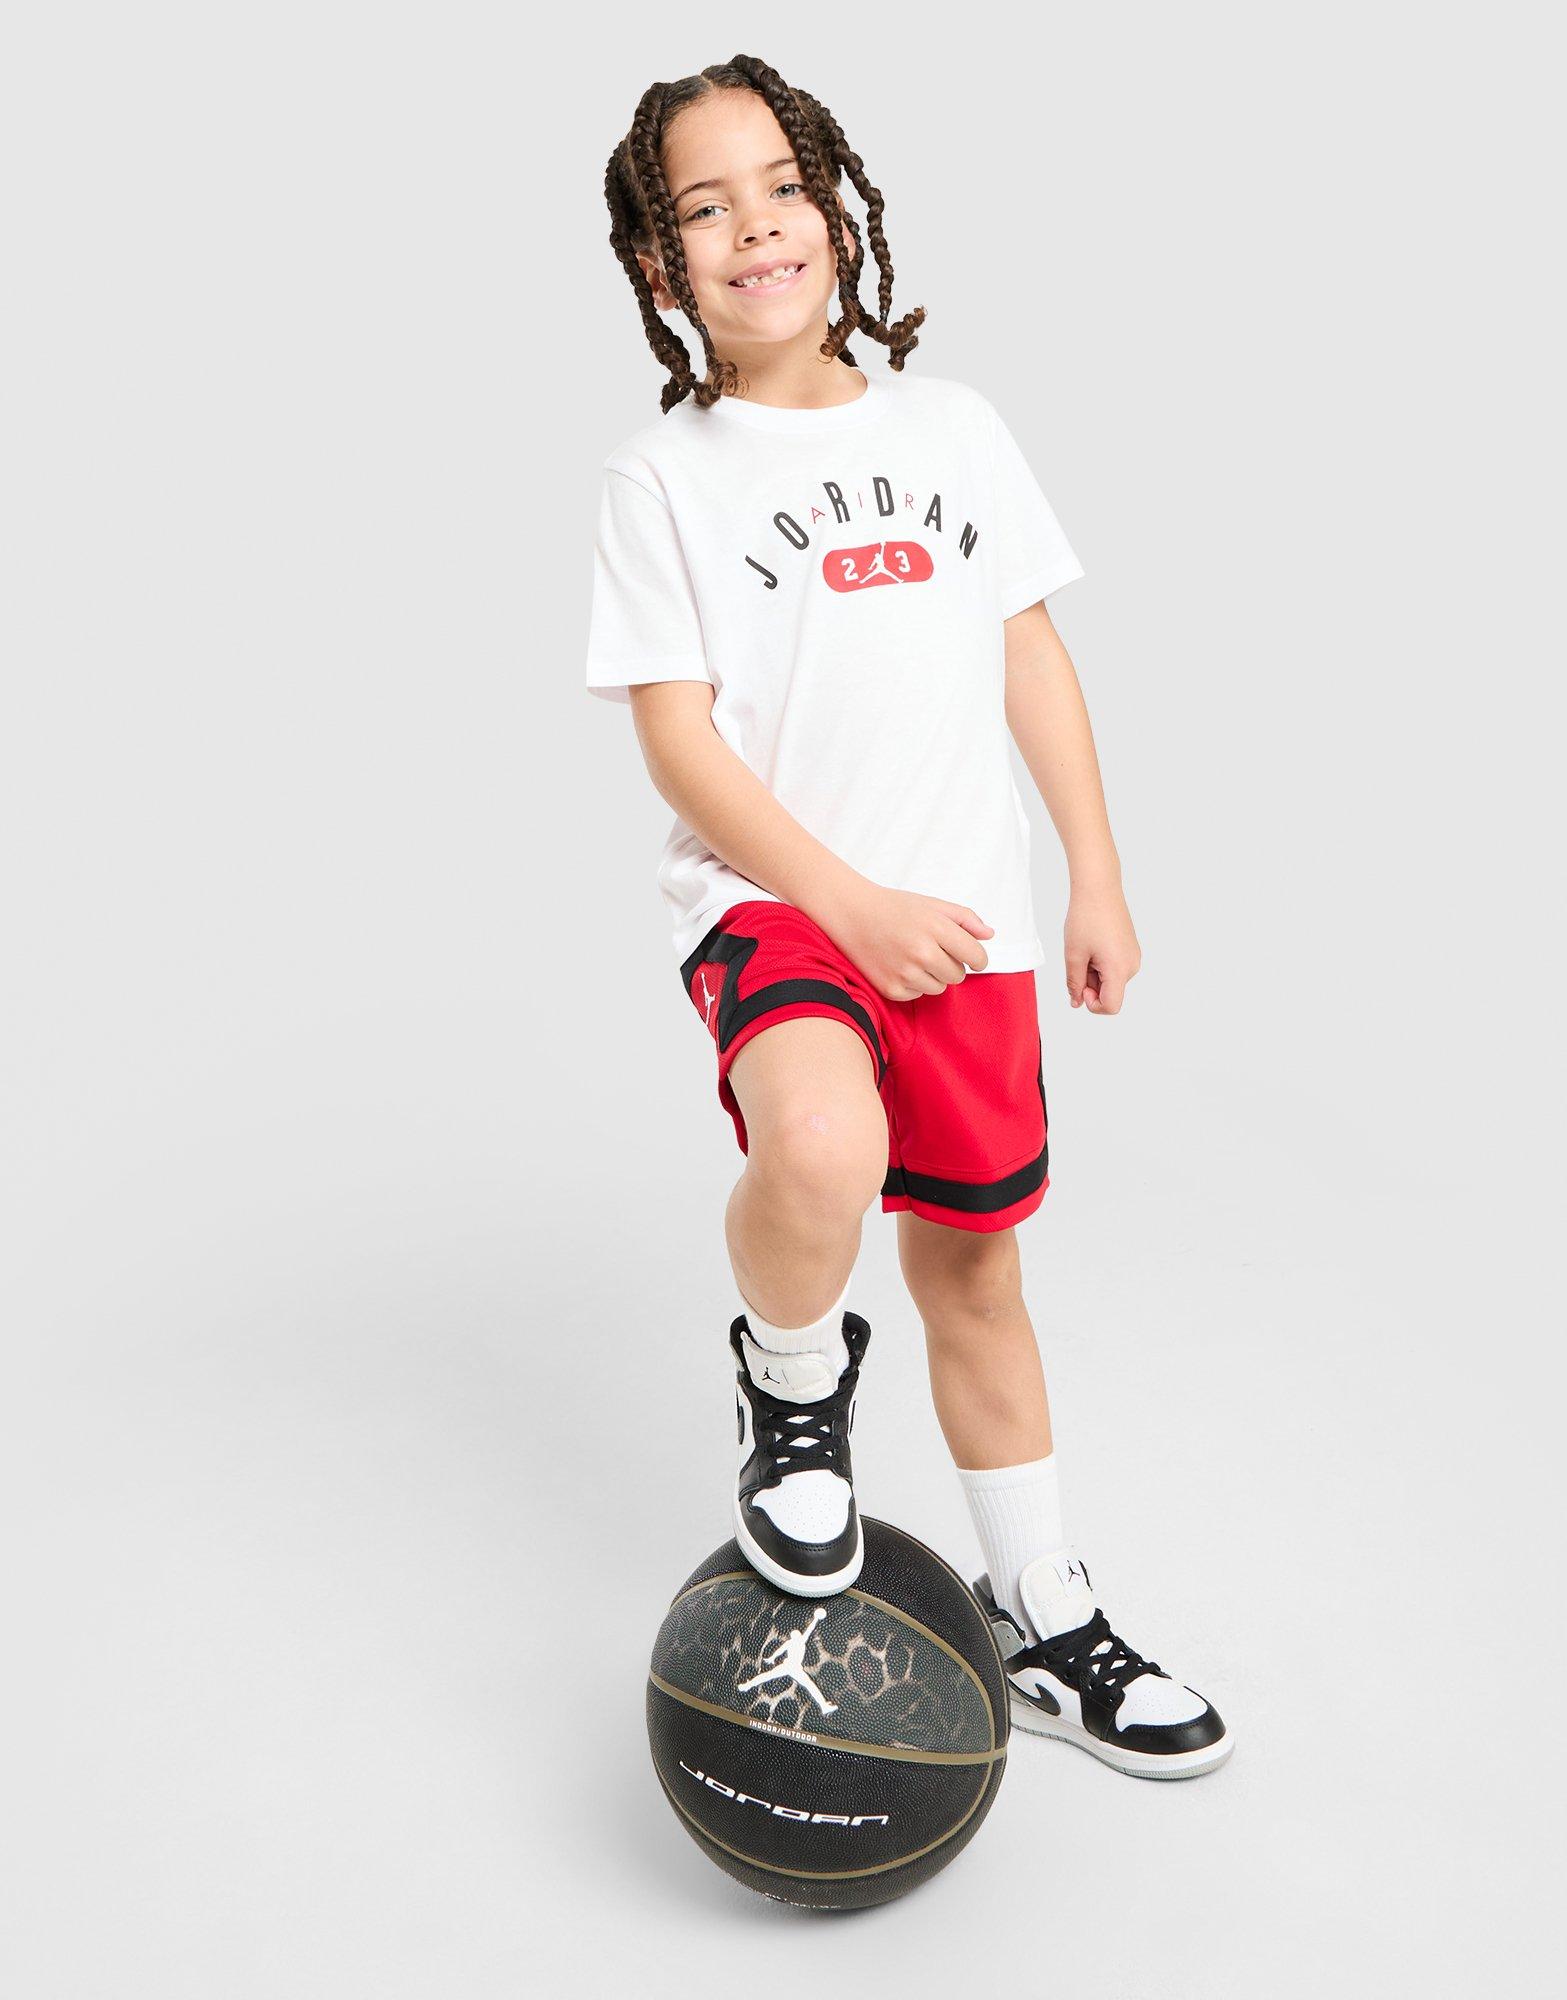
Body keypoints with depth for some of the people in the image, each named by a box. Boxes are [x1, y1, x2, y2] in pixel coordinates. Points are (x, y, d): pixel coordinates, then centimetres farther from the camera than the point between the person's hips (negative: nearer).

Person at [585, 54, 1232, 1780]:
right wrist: (853, 905, -17)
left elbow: (1031, 659, 14)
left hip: (965, 923, 4)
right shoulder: (661, 475, -2)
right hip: (769, 905, -4)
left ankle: (1042, 1626, 31)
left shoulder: (949, 425, 10)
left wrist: (1098, 880, 9)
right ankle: (794, 1387, 0)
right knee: (822, 1149, -36)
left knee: (974, 1270, 13)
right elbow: (677, 736, -8)